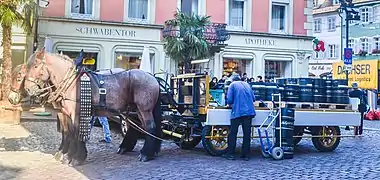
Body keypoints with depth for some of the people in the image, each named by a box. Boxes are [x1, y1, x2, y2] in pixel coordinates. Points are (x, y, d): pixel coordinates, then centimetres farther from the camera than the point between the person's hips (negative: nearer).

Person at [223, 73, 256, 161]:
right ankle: (245, 154, 11)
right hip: (249, 111, 4)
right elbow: (253, 98, 15)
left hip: (237, 112, -4)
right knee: (247, 134, 7)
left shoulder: (232, 85, 4)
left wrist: (230, 104, 15)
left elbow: (229, 99, -5)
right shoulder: (247, 84, 18)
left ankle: (230, 154, 5)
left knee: (233, 133, 3)